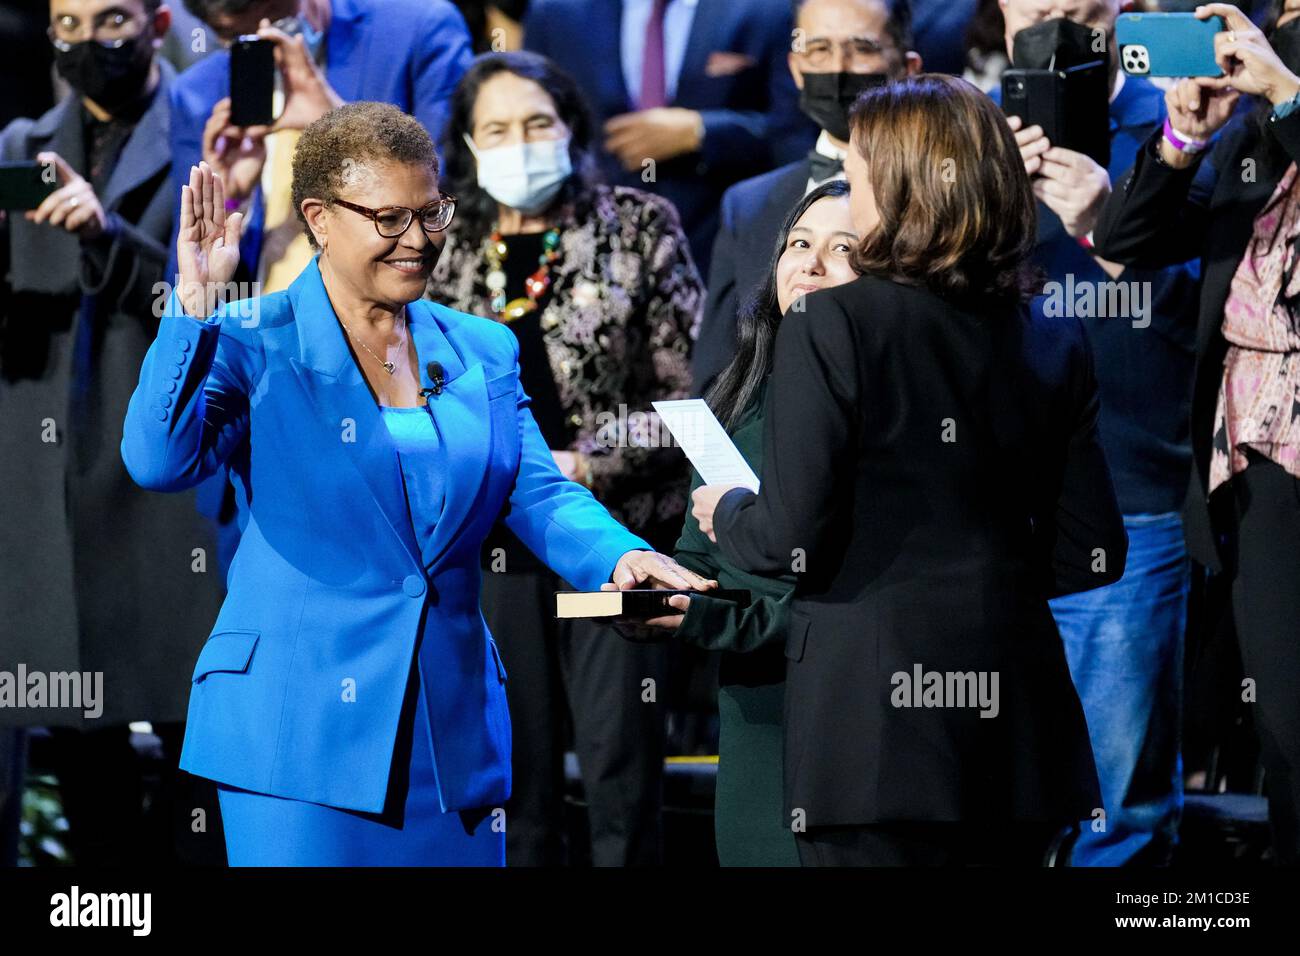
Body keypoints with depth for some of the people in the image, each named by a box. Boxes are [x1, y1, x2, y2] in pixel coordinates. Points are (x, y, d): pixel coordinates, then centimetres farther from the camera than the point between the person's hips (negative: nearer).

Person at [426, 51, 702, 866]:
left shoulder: (639, 227, 1)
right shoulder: (451, 249, 9)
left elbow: (688, 386, -2)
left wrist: (589, 465, -11)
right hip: (495, 544, 3)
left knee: (621, 768, -6)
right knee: (517, 774, 6)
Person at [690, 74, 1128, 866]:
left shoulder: (834, 325, -9)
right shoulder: (1055, 345, 5)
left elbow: (791, 539, -12)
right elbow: (1092, 555, 7)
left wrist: (727, 514, 10)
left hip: (875, 719, -5)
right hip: (1015, 720, 5)